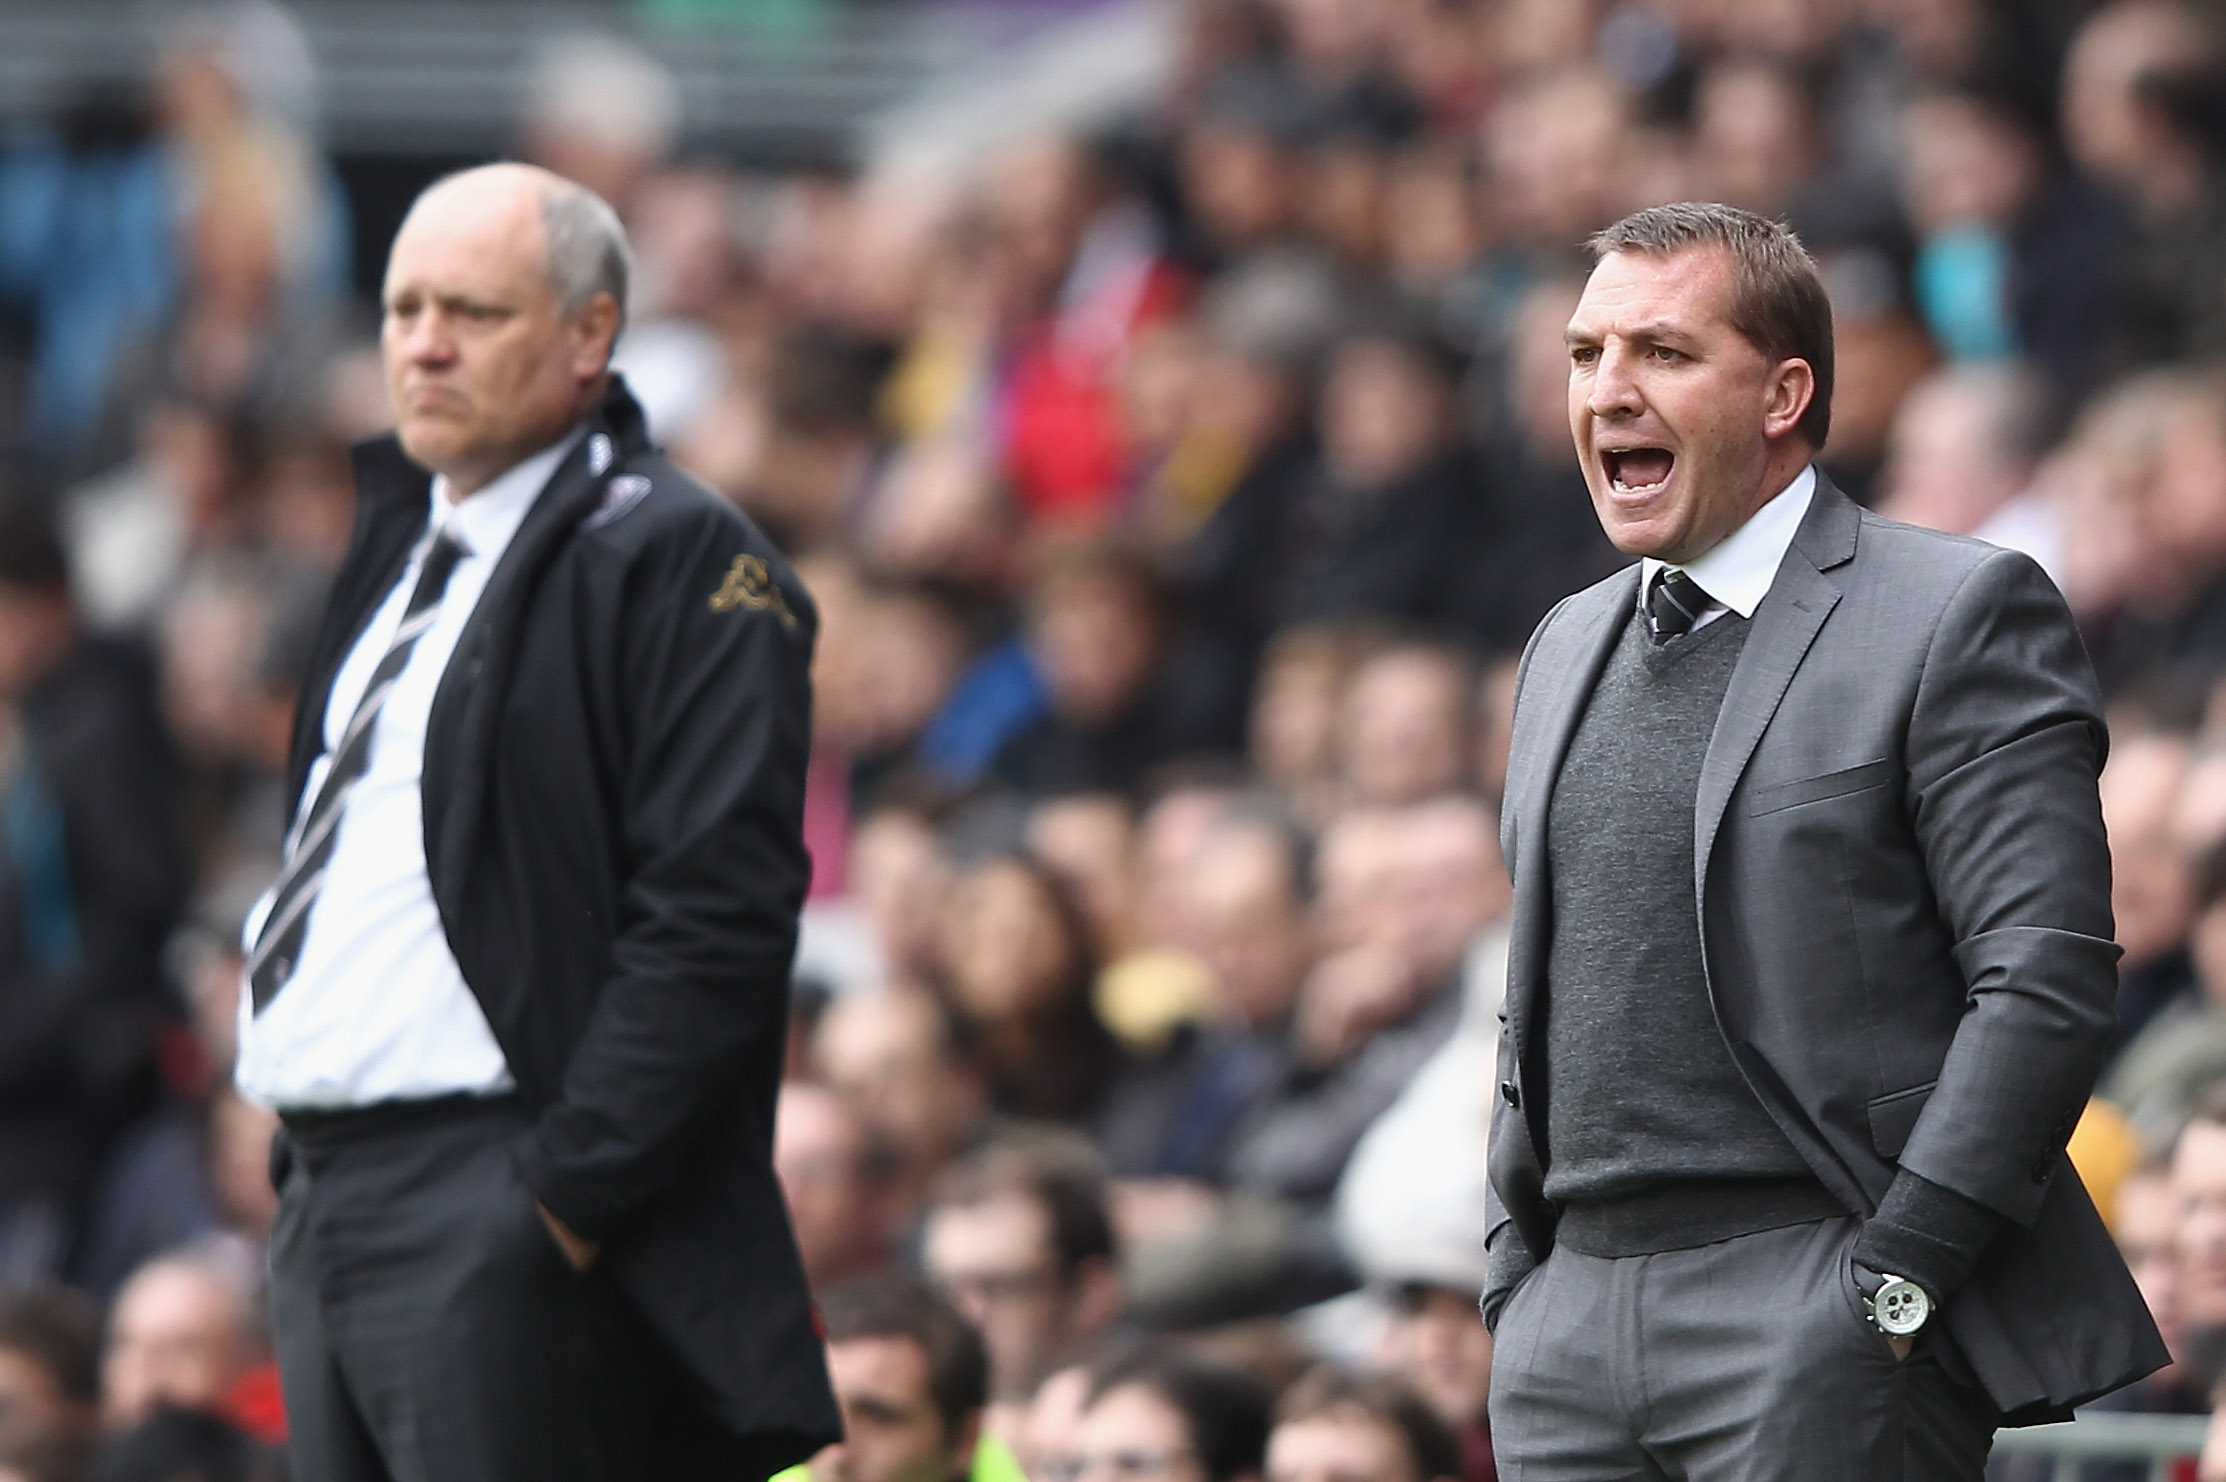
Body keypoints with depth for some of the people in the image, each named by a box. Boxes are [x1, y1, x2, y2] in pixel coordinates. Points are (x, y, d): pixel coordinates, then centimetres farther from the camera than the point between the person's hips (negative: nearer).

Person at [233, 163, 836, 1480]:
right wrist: (303, 1167, 16)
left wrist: (568, 1189, -19)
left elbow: (716, 914, -15)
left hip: (501, 1226, -9)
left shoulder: (676, 559, -8)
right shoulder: (397, 551, 20)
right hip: (322, 1208, 9)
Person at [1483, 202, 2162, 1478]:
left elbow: (2049, 980, -10)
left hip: (1820, 1325, -6)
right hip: (1571, 1328, 6)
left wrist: (1888, 1286, -15)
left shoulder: (1960, 615, -4)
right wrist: (1518, 1277, 12)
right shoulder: (1569, 650, 19)